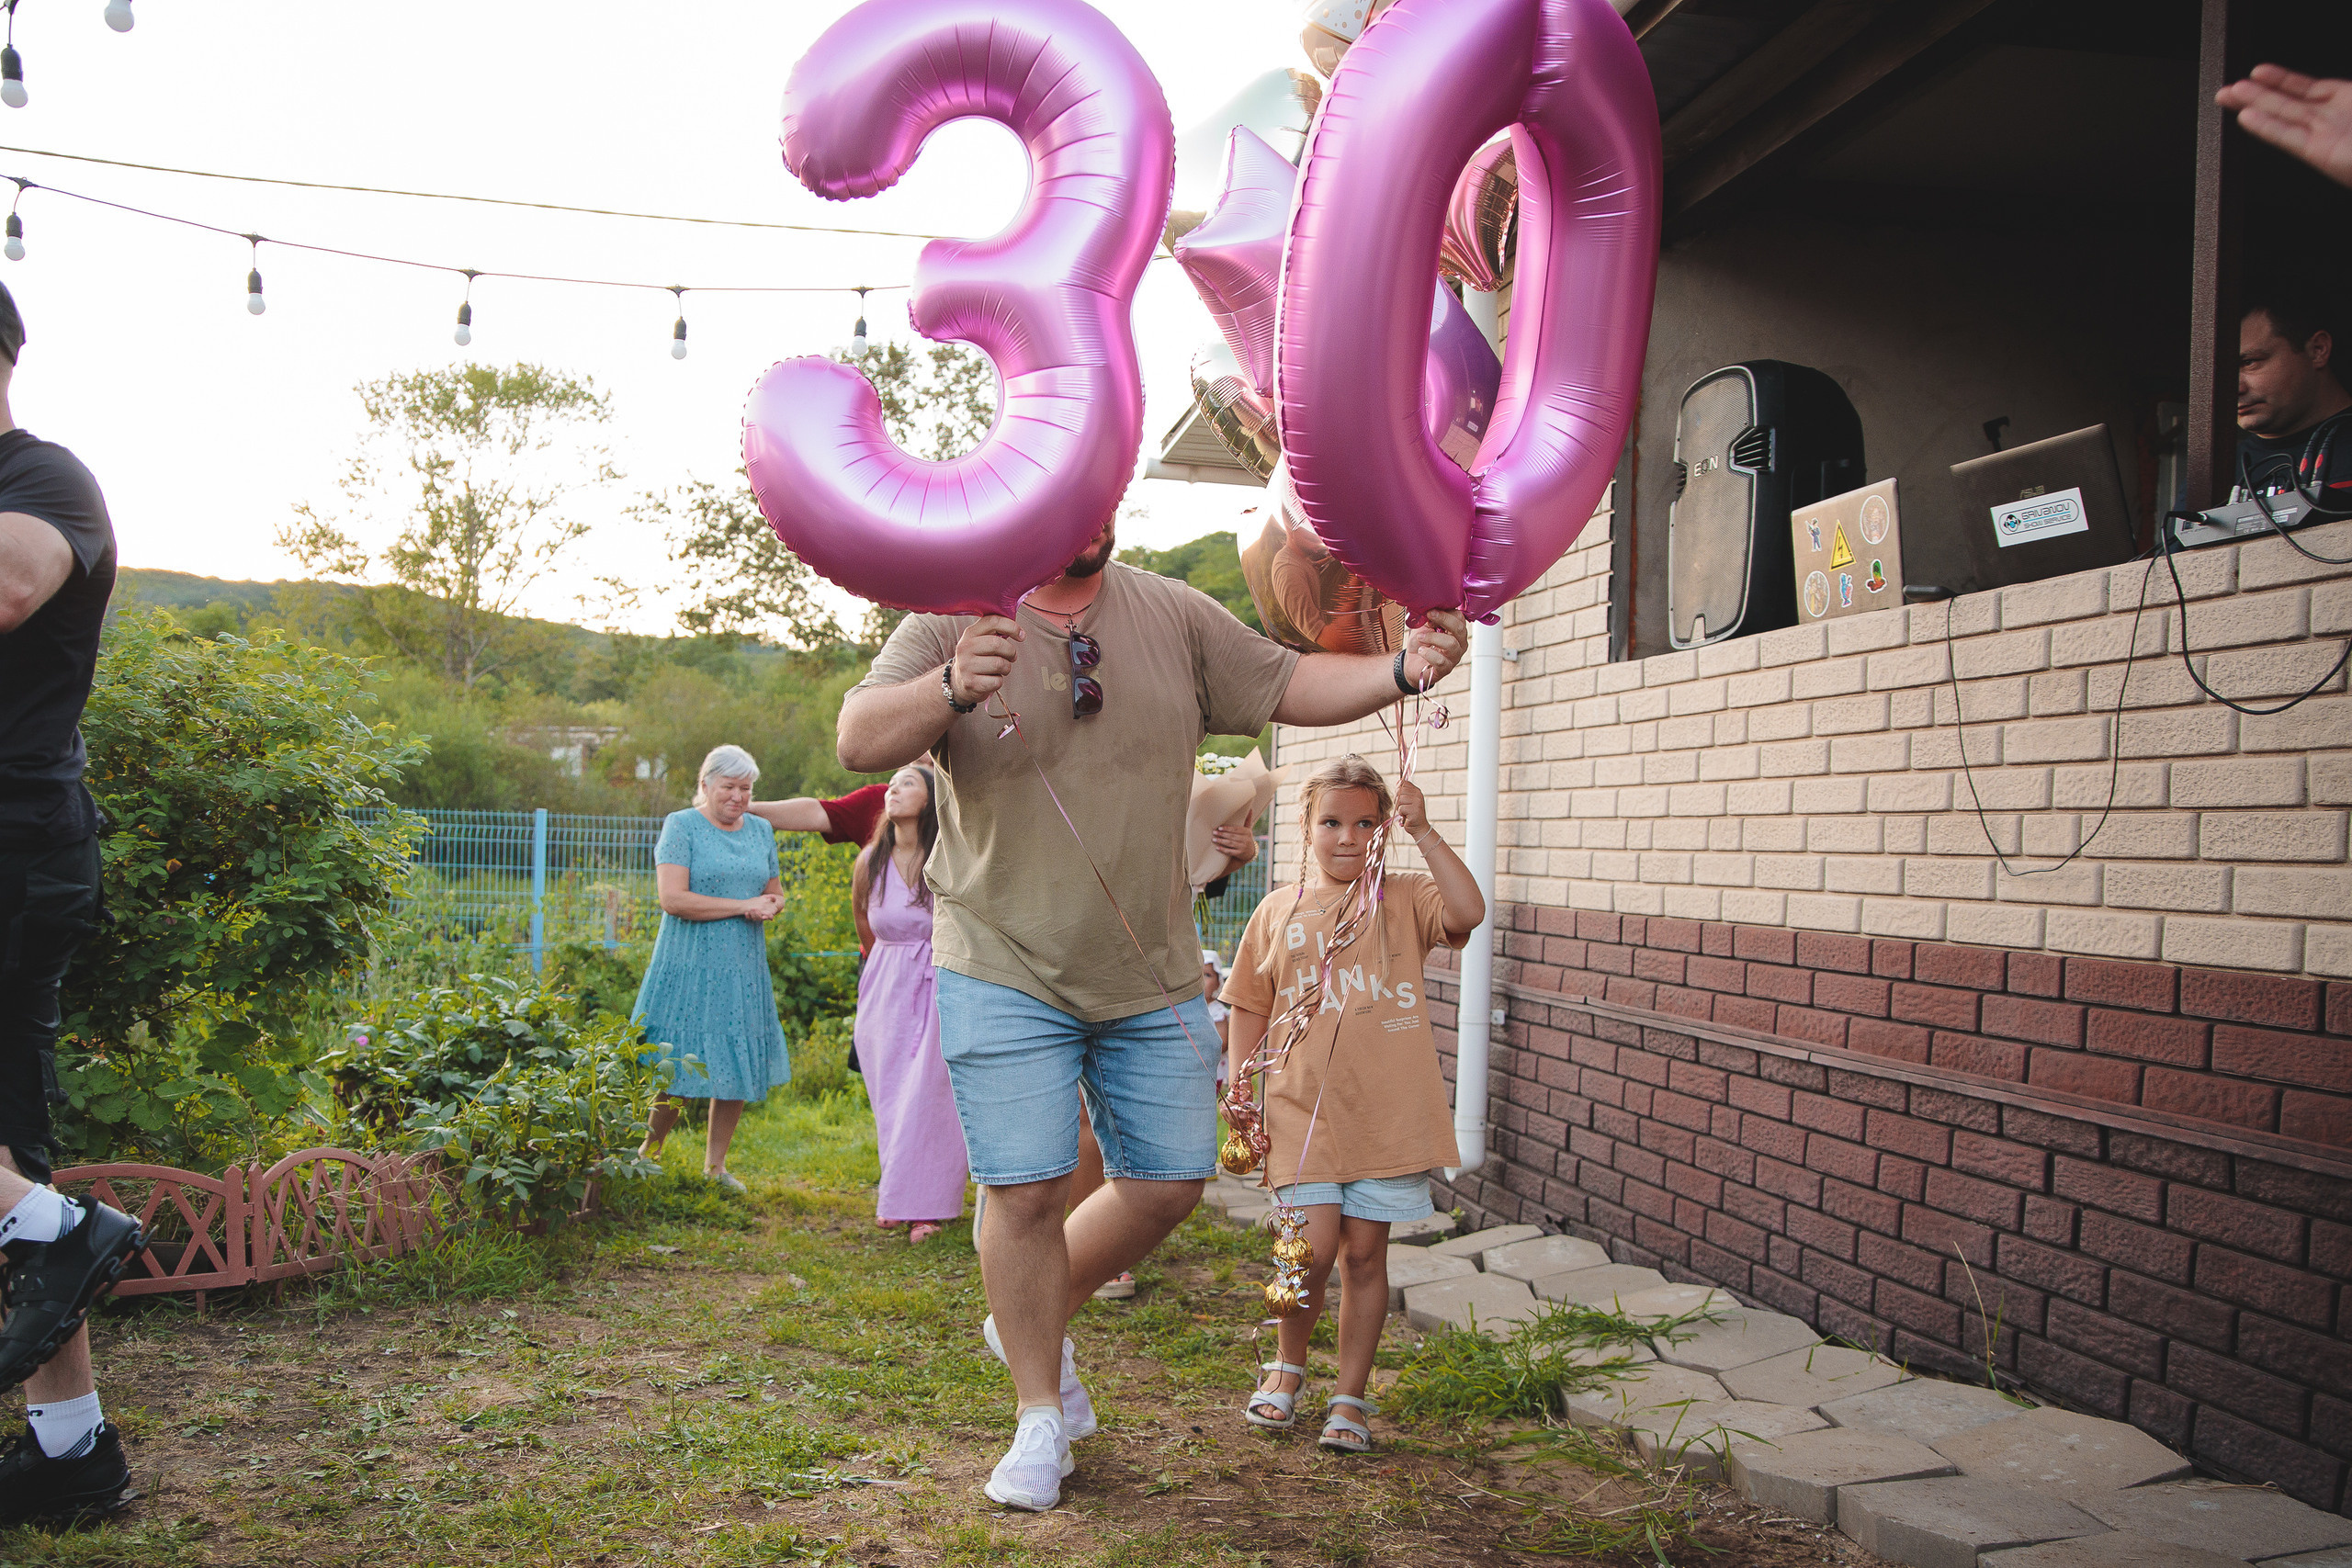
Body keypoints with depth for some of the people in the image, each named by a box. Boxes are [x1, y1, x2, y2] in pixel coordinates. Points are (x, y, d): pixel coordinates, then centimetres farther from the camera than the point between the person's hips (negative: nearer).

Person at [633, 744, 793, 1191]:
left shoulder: (761, 831, 13)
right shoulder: (681, 826, -4)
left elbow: (775, 892, 21)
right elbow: (673, 898, -14)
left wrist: (771, 906, -4)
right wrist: (743, 906, -15)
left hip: (744, 970, 5)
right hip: (689, 968, -5)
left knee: (739, 1069, 5)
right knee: (677, 1073, -4)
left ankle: (715, 1165, 17)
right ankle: (644, 1160, 13)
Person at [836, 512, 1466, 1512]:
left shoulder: (1176, 617, 4)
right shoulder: (955, 616, -6)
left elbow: (1287, 686, 4)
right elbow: (860, 742, -16)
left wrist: (1400, 670, -15)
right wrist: (950, 690, -36)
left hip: (1151, 972, 4)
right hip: (1004, 969, -4)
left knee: (1170, 1181, 8)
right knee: (1024, 1188, -3)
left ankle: (1035, 1321, 34)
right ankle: (1041, 1413, 18)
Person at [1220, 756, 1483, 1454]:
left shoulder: (1403, 898, 3)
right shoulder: (1278, 911, 8)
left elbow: (1468, 912, -18)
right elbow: (1249, 1009, 13)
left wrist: (1424, 833, -18)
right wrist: (1239, 1095, 6)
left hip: (1387, 1110, 0)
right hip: (1303, 1108, 0)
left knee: (1364, 1252, 6)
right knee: (1314, 1246, -6)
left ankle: (1350, 1397, 22)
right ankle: (1287, 1365, 23)